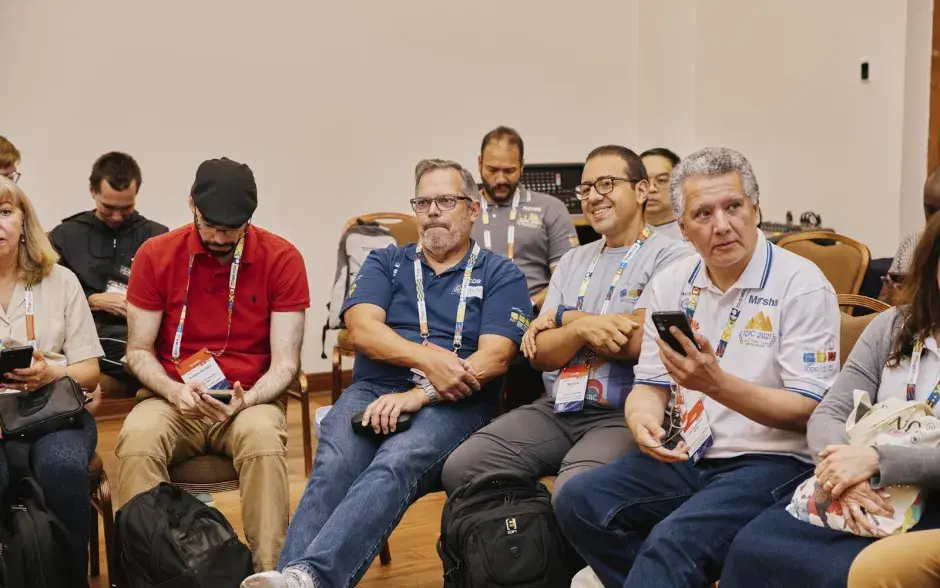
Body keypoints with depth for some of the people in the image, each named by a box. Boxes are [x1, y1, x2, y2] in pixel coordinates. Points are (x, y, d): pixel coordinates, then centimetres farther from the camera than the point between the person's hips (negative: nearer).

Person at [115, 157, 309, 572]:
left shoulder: (282, 259, -4)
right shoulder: (155, 254, 0)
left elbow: (285, 361, -5)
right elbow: (138, 351, 4)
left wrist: (245, 400, -24)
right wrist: (174, 391, -16)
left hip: (250, 400, -1)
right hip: (173, 399, 1)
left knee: (265, 440, -35)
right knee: (137, 442, -32)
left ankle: (269, 570, -24)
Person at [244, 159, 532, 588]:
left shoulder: (501, 275, 11)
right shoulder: (386, 262, 19)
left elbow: (494, 357, -3)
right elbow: (361, 329, 2)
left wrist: (419, 395, -16)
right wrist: (427, 359, -16)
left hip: (454, 404, -3)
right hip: (373, 391, 3)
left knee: (396, 464, -35)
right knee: (333, 466, -30)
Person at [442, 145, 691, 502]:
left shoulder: (670, 256, -1)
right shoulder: (572, 261, 19)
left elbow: (648, 341, -16)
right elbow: (540, 355, 12)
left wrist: (565, 318, 0)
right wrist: (582, 328, -12)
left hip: (626, 415, -6)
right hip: (560, 408, 6)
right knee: (460, 469, -12)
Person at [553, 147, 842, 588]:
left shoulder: (801, 285, -9)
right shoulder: (670, 285, 8)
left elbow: (811, 410, -12)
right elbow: (650, 384, 11)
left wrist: (717, 384, -26)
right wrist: (642, 418, -14)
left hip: (770, 462, -6)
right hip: (684, 458, 6)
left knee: (674, 541, -32)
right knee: (578, 501, -15)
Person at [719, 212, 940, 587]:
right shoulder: (893, 327, 11)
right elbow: (828, 414, 3)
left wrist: (876, 461, -25)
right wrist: (844, 473, -17)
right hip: (864, 496, 4)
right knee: (751, 547, -19)